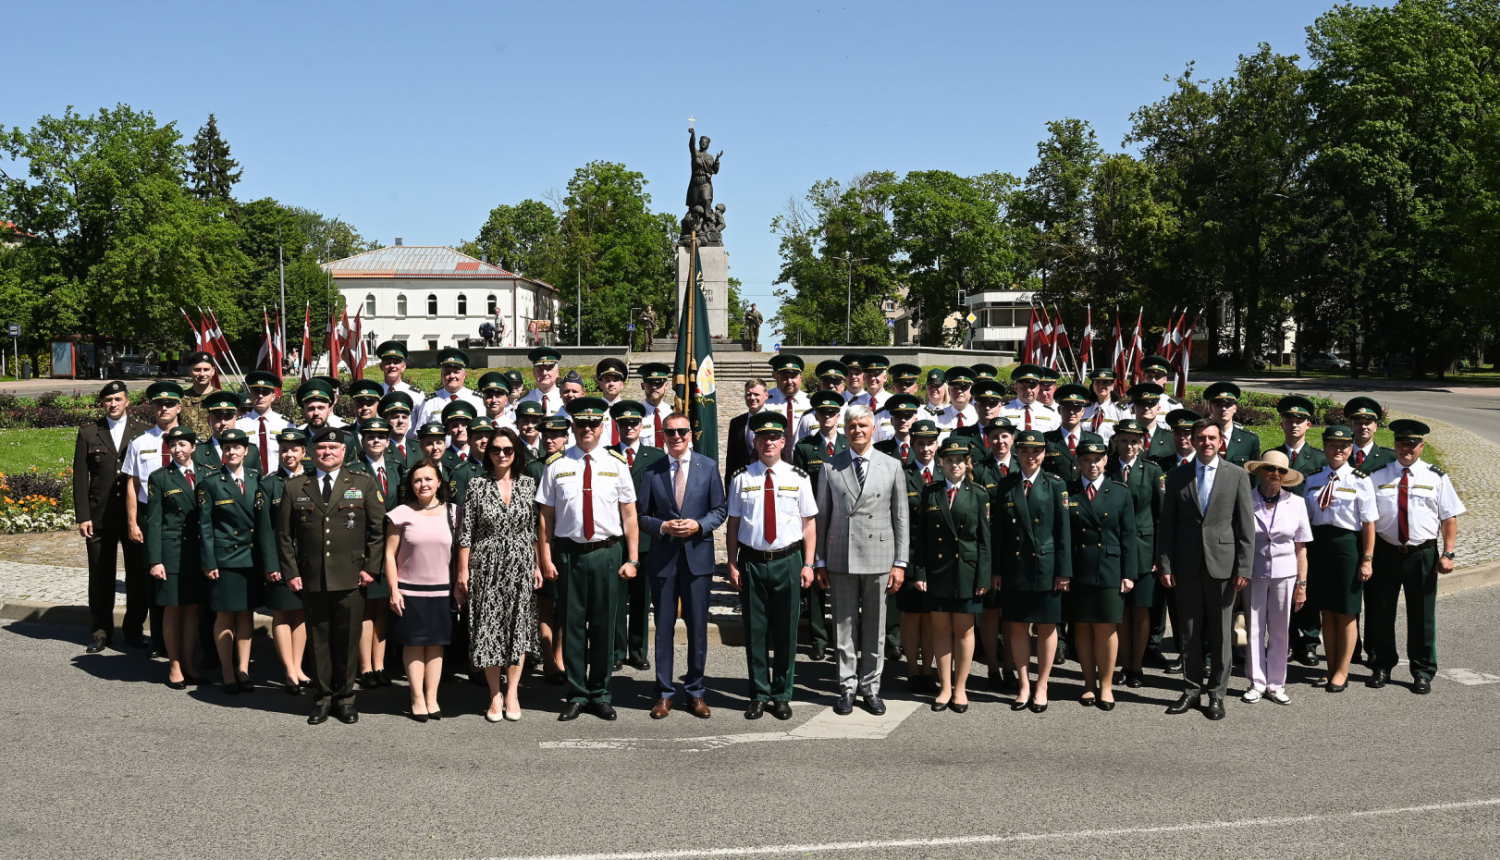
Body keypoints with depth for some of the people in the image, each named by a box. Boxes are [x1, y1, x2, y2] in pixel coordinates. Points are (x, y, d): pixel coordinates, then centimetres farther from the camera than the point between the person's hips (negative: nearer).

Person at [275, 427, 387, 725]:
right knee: (318, 639, 7)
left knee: (348, 639, 4)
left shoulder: (363, 484, 6)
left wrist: (371, 567, -3)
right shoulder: (294, 487, 8)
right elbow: (284, 534, 9)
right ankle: (323, 698, 18)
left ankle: (345, 697, 17)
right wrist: (290, 572, 2)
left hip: (351, 577, -1)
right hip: (311, 578, 1)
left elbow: (378, 529, 5)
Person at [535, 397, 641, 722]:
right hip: (568, 553, 0)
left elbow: (629, 514, 4)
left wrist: (632, 559, 0)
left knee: (604, 625, 7)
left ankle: (600, 694, 20)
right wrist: (546, 558, -3)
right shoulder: (556, 465, 2)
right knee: (573, 624, 6)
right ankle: (576, 695, 18)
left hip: (606, 552, 0)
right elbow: (546, 515, 3)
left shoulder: (616, 463, 5)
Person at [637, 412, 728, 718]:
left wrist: (698, 525, -13)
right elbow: (641, 515, 5)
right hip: (662, 557, 0)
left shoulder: (708, 467, 3)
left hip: (698, 556, 0)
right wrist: (663, 527, -13)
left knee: (698, 626, 5)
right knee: (663, 626, 7)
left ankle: (695, 691, 18)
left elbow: (720, 509, 4)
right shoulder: (651, 471, 2)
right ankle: (664, 693, 17)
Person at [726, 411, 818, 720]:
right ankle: (759, 695, 19)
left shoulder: (798, 478, 2)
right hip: (751, 562, 0)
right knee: (755, 631, 6)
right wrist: (732, 564, -1)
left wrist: (808, 564, -2)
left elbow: (809, 523, 4)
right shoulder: (741, 478, 2)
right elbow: (733, 524, 4)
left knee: (785, 632, 6)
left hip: (787, 562, 0)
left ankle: (782, 696, 20)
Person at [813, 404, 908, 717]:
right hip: (841, 559, 0)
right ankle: (847, 688, 17)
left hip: (879, 559, 0)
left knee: (875, 628, 7)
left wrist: (900, 563, -1)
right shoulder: (831, 467, 5)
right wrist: (820, 561, 3)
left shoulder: (892, 466, 4)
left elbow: (901, 518, 4)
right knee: (844, 626, 6)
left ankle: (871, 688, 18)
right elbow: (822, 516, 6)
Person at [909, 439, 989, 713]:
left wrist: (983, 577, -6)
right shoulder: (929, 492, 5)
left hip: (967, 571, -1)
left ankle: (960, 688, 16)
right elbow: (919, 535, 4)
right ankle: (945, 688, 16)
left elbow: (984, 538, 0)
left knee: (964, 630, 5)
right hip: (937, 571, 1)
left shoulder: (978, 494, 2)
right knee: (941, 628, 6)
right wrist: (919, 572, -3)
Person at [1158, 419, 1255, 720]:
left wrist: (1244, 568, -6)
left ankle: (1216, 693, 15)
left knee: (1221, 634, 5)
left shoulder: (1237, 475, 2)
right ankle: (1191, 690, 19)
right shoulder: (1177, 476, 6)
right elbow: (1167, 524, 5)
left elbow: (1246, 526, 0)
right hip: (1187, 565, 1)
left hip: (1222, 564, -1)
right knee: (1189, 633, 8)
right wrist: (1165, 565, -1)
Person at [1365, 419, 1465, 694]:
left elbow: (1449, 518, 1)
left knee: (1422, 616, 6)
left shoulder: (1436, 478, 2)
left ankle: (1422, 673, 19)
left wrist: (1447, 553, -8)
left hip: (1423, 555, -1)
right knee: (1380, 613, 8)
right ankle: (1381, 667, 23)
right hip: (1386, 553, 1)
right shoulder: (1378, 476, 2)